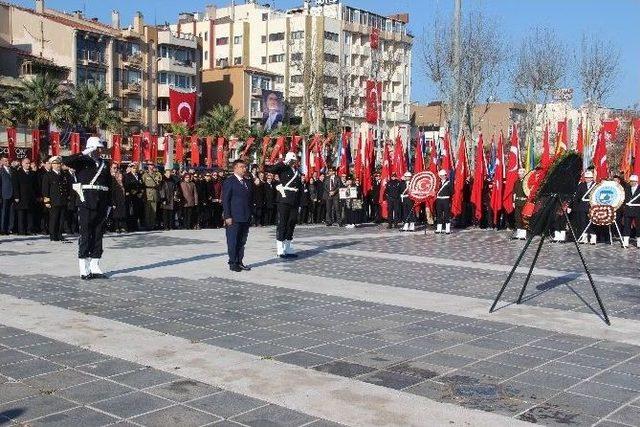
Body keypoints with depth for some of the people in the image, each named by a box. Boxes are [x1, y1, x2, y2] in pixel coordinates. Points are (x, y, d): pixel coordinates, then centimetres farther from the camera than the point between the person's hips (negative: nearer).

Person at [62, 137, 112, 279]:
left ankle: (95, 268, 16)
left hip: (101, 206, 5)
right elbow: (66, 160, -17)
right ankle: (84, 270, 3)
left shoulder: (105, 164, 14)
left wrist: (109, 204, 10)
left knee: (98, 236, 8)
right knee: (85, 236, -1)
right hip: (87, 205, -5)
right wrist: (84, 153, -16)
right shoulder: (83, 162, 1)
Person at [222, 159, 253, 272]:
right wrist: (227, 216, -15)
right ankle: (233, 263, 7)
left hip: (245, 218, 7)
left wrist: (250, 215, 12)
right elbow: (225, 200, -9)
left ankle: (239, 262, 18)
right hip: (234, 218, -6)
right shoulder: (229, 181, -6)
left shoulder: (247, 182, 14)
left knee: (242, 241, 10)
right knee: (233, 241, 0)